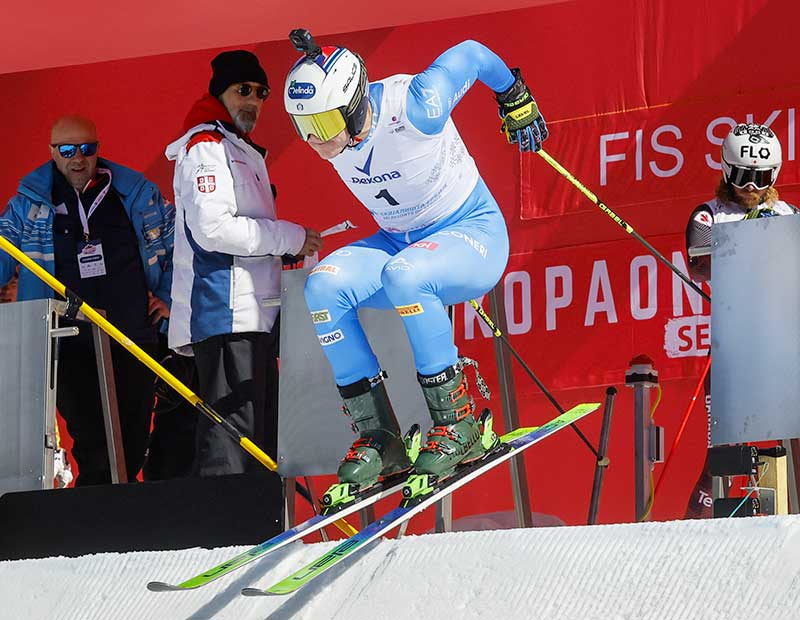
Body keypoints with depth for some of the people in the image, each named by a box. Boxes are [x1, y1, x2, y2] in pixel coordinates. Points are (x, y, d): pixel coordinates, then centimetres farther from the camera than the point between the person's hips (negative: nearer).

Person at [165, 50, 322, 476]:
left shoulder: (239, 151, 26)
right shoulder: (206, 147, -7)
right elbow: (211, 227, -20)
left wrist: (289, 246, 14)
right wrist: (289, 237, -14)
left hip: (250, 313, 11)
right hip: (226, 314, -11)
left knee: (258, 436, 9)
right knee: (232, 430, -17)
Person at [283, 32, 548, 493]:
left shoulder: (414, 108, -29)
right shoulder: (329, 129, -13)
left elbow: (470, 55, -11)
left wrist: (517, 102, 5)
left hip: (474, 234, -6)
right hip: (396, 242, 6)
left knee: (404, 276, -38)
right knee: (323, 287, -23)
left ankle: (458, 422, -24)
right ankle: (378, 438, -17)